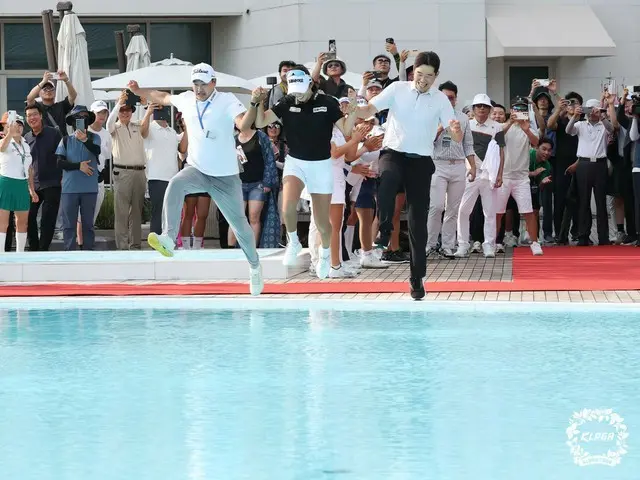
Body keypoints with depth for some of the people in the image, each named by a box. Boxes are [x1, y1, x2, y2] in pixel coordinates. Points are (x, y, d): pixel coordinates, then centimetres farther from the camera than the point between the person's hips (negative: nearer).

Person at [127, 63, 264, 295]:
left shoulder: (228, 101, -13)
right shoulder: (186, 99, 2)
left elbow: (244, 125, -30)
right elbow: (164, 97, 23)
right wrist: (139, 91, 25)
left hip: (225, 176, -3)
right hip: (196, 169, 3)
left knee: (239, 224, 6)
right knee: (175, 184, -32)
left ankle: (254, 266, 30)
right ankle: (168, 239, -40)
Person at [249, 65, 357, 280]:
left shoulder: (327, 103, -9)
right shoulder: (287, 103, -5)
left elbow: (346, 131, -10)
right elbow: (260, 123, -6)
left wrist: (352, 110, -25)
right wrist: (257, 103, -22)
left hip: (321, 165, -1)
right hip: (295, 162, 1)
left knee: (322, 221, 4)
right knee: (288, 207, -27)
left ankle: (325, 253, 35)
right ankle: (293, 243, 1)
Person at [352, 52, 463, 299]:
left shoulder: (440, 99, 1)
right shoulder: (397, 89, 0)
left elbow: (457, 138, -5)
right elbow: (369, 110, -8)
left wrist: (456, 130, -30)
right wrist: (353, 110, -32)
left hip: (421, 161, 1)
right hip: (394, 153, -1)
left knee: (418, 220, 0)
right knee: (387, 177, -38)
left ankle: (417, 278, 8)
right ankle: (384, 232, -20)